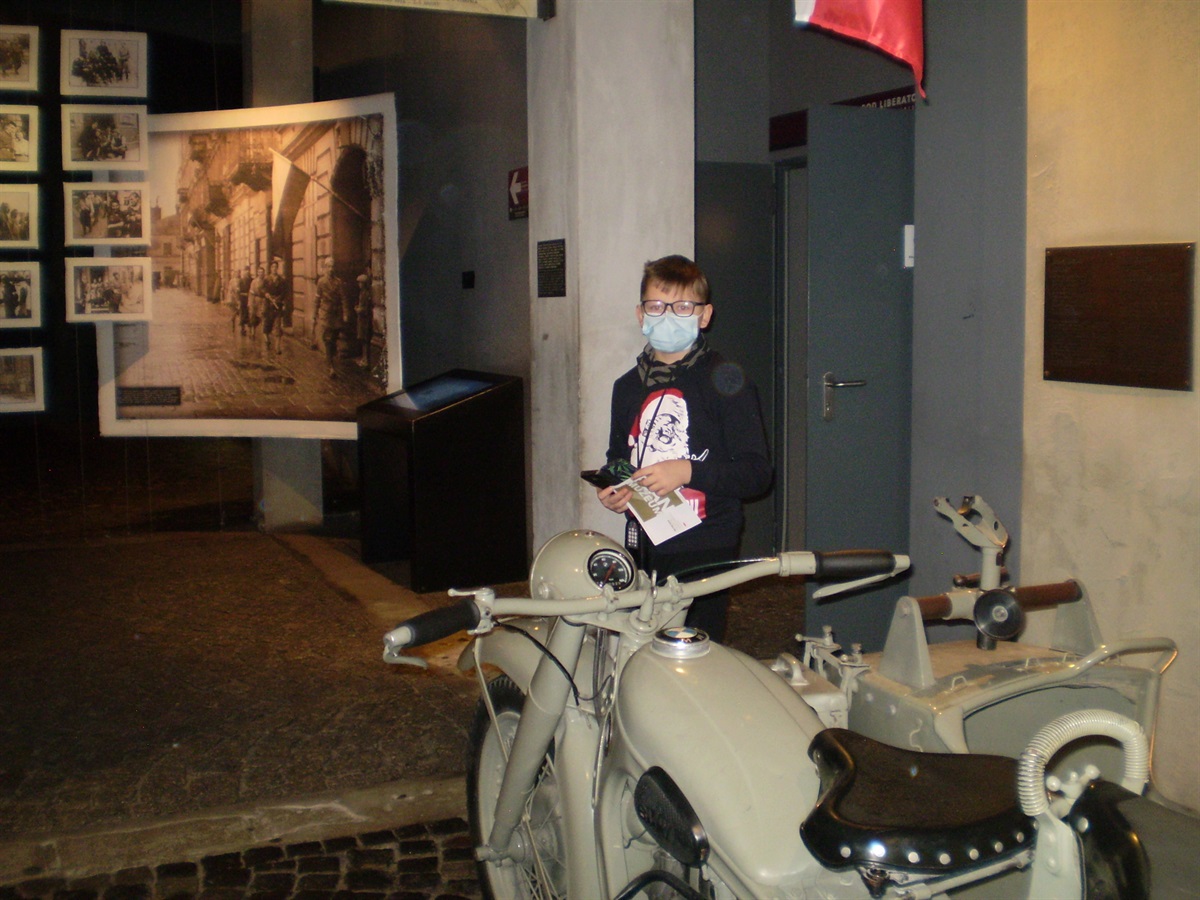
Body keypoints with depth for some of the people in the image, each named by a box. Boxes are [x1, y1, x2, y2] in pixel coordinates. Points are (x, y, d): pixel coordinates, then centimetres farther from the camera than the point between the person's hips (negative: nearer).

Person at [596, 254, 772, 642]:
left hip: (705, 554, -5)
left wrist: (688, 470, -19)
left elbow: (757, 471, -7)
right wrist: (612, 490, 8)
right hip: (642, 549, 5)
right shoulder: (628, 386, 16)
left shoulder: (725, 381, -3)